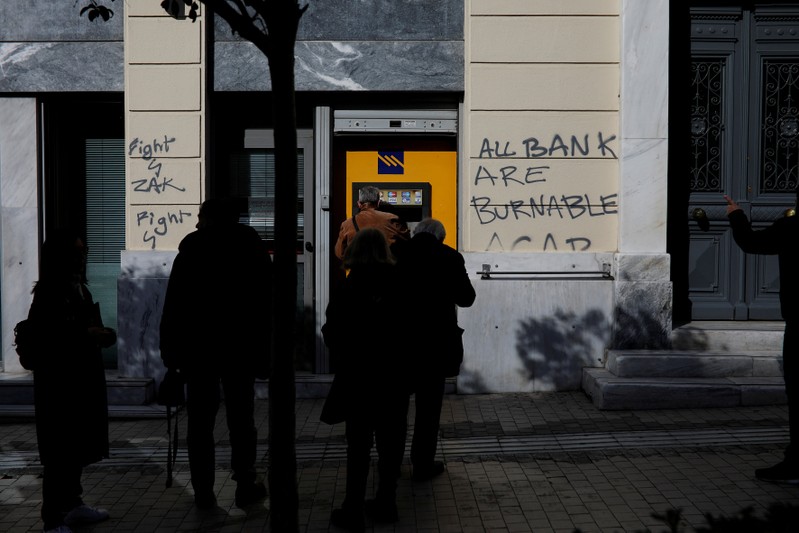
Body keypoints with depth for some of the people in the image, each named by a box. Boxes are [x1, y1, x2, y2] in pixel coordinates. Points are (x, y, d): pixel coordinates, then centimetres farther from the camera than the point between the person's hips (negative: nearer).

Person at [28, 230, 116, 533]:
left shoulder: (80, 289, 11)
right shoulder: (48, 294, -13)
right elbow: (40, 337, -22)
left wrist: (101, 334, 2)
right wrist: (86, 334, -20)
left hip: (83, 378, 8)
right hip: (59, 382, -8)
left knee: (78, 447, 15)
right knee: (60, 450, -4)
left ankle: (72, 504, 27)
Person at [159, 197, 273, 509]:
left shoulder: (189, 253, -1)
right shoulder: (254, 250, 1)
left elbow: (173, 309, -3)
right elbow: (266, 307, 0)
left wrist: (170, 352, 2)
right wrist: (262, 353, 3)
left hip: (198, 349, 0)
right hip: (241, 350, 1)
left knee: (200, 424, 5)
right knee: (241, 421, 8)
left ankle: (203, 492, 8)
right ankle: (246, 486, 12)